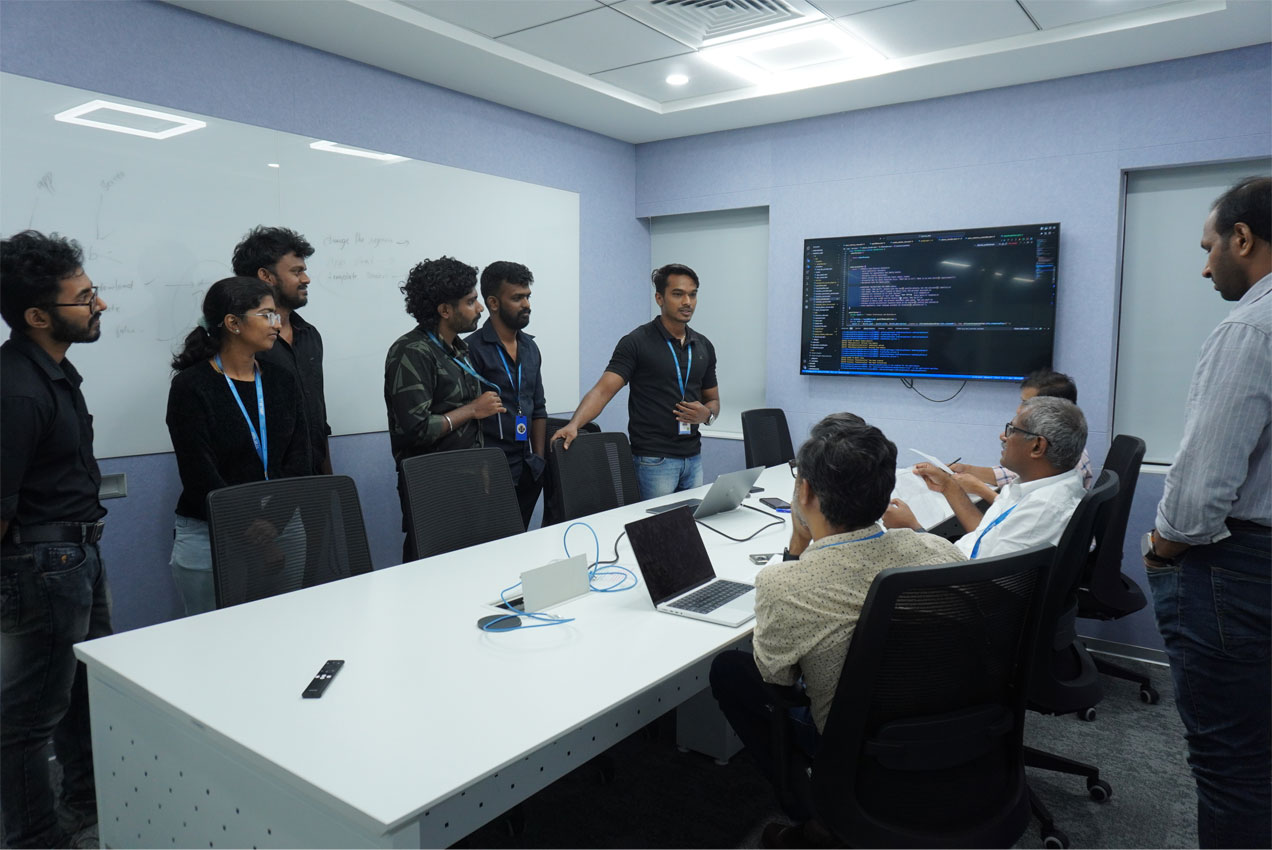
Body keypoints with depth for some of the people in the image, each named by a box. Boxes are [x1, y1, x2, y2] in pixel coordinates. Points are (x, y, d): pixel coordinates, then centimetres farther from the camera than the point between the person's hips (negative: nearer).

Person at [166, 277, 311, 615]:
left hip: (281, 529, 4)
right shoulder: (191, 387, -8)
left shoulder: (282, 381, 6)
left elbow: (298, 458, 0)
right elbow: (200, 476, -13)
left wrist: (272, 521, -14)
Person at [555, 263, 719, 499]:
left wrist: (706, 414, -7)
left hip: (693, 458, 6)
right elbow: (603, 390, -17)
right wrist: (574, 424, -34)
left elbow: (713, 399, 17)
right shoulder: (636, 342, -9)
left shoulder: (704, 346, 8)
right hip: (653, 460, -6)